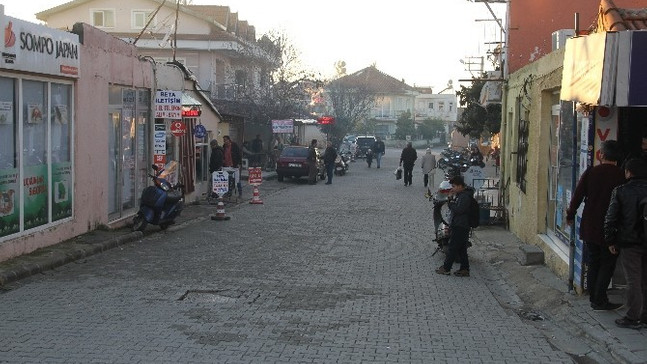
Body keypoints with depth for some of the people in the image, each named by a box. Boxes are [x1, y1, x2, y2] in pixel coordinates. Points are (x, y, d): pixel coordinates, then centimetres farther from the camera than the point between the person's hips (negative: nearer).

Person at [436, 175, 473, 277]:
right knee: (462, 249, 11)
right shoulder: (460, 194, 15)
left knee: (452, 248, -3)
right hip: (458, 226, 10)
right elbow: (455, 206, 16)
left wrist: (450, 204, -12)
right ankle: (465, 269, 14)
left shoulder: (465, 196, -17)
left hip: (460, 227, -10)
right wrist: (451, 197, 2)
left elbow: (459, 209, -26)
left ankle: (446, 268, 3)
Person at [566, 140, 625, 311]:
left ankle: (594, 298, 21)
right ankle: (600, 301, 7)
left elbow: (577, 196, -2)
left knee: (593, 263, 15)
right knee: (607, 265, 7)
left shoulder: (590, 172, -6)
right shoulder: (622, 176, -12)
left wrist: (570, 215, 13)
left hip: (590, 228, 3)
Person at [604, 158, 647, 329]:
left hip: (629, 243, -3)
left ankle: (633, 318, 5)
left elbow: (610, 218, -8)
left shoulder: (620, 191, -8)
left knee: (633, 281, 1)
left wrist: (610, 241, 1)